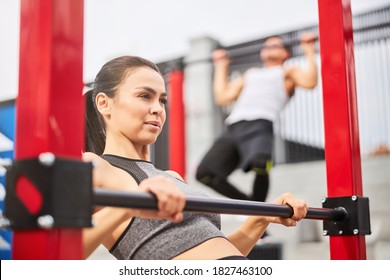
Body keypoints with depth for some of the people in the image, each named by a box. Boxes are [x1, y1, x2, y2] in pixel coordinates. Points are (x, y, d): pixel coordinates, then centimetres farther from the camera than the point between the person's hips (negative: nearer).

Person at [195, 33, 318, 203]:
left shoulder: (287, 72, 24)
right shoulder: (250, 74, 38)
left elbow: (309, 82, 3)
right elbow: (222, 97, 31)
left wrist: (309, 51, 11)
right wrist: (221, 66, 39)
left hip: (260, 126, -5)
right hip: (233, 129, 5)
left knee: (259, 163, -38)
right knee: (205, 173, -14)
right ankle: (246, 202, 6)